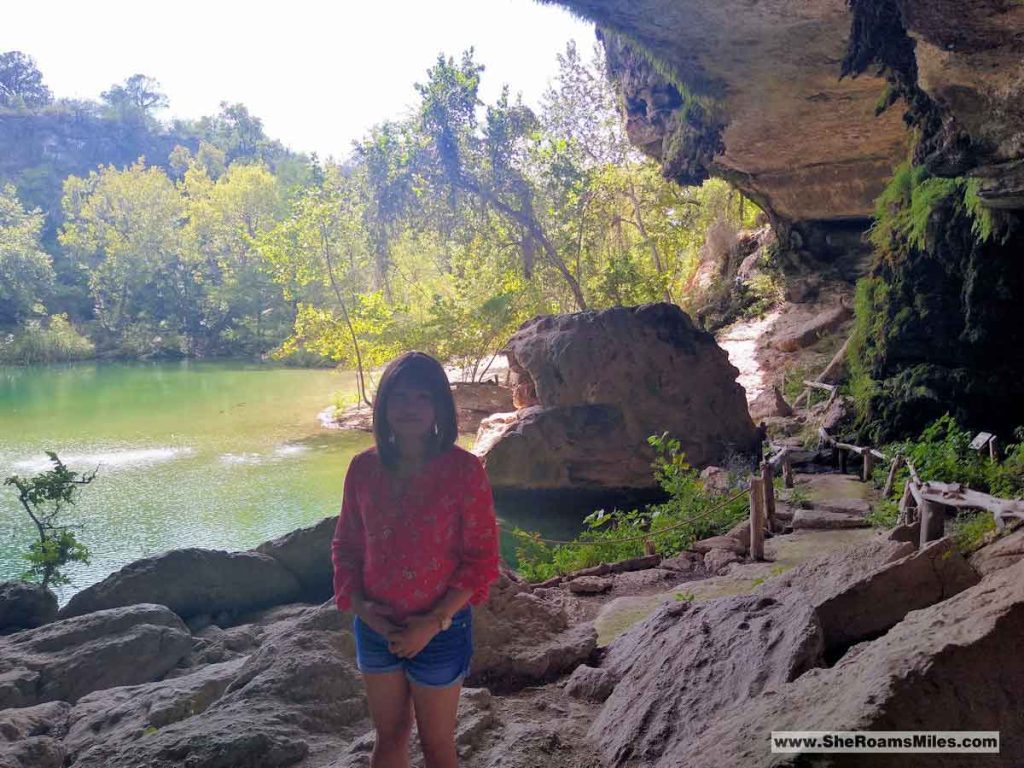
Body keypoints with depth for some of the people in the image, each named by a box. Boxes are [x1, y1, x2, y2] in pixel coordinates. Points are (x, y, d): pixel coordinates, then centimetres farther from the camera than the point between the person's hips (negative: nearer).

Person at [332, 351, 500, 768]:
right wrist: (358, 603, -9)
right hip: (376, 628, 3)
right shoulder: (364, 468, -3)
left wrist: (434, 622, -17)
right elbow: (346, 545, 6)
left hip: (439, 631, -3)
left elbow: (482, 559, -12)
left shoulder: (464, 469, -14)